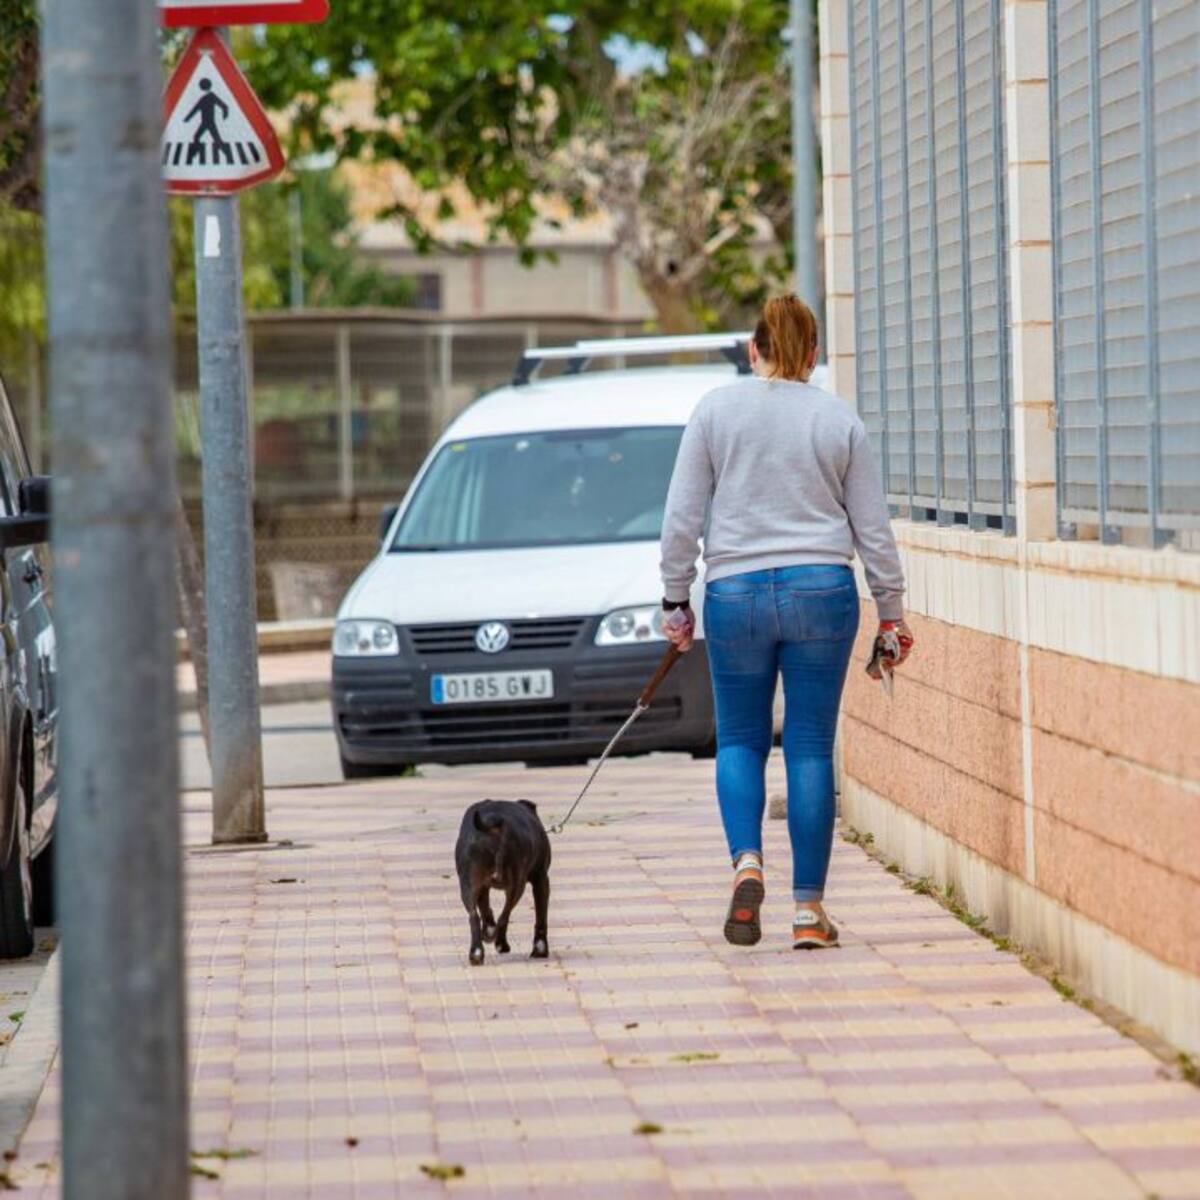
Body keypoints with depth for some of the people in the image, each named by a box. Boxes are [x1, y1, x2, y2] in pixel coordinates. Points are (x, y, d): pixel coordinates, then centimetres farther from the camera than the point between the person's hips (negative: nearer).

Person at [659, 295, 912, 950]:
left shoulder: (716, 409, 1)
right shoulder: (839, 420, 4)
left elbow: (683, 515, 0)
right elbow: (872, 527, 7)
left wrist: (676, 598, 9)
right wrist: (891, 613, 15)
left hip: (735, 593, 0)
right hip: (822, 593, 0)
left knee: (740, 739, 14)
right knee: (811, 748, 4)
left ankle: (746, 861, -11)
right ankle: (809, 908, 2)